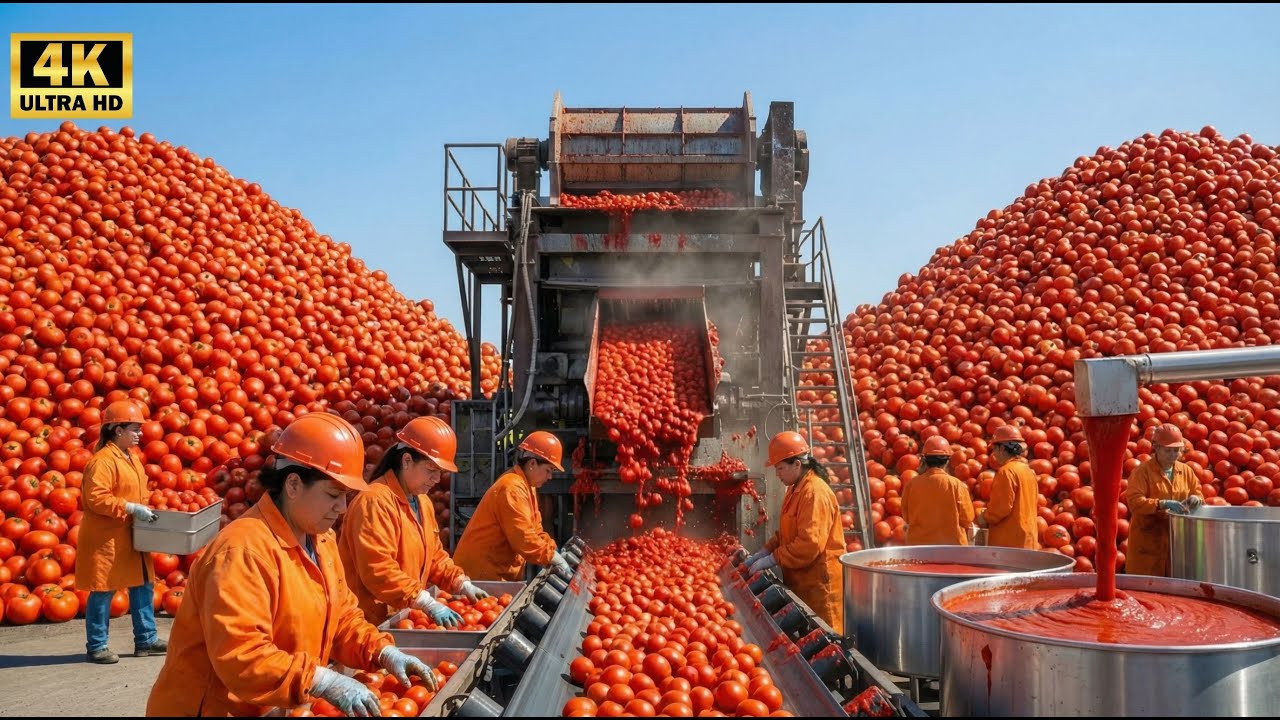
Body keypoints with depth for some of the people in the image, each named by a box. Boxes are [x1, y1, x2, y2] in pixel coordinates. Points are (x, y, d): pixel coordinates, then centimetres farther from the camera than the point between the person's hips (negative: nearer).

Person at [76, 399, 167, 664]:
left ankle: (146, 639, 18)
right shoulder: (102, 460, -18)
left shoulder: (132, 457, 12)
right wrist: (131, 509, -26)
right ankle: (96, 646, 11)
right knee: (103, 591, 0)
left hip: (130, 536, 9)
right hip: (106, 537, -9)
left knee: (141, 585, 11)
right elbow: (95, 498, -25)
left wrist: (144, 510, 8)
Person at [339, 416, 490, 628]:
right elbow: (377, 570, -26)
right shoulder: (376, 501, -19)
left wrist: (462, 584, 2)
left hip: (404, 617, 8)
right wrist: (428, 603, -27)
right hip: (372, 621, -8)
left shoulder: (423, 502, 12)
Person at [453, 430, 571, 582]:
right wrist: (556, 560, -19)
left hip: (500, 571, 10)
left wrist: (555, 554, -1)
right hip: (481, 570, -10)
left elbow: (534, 530, 12)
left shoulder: (526, 485, 12)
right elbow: (524, 539, -25)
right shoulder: (512, 488, -21)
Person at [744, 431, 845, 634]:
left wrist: (772, 559, -19)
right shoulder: (795, 489, 11)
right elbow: (786, 533, 19)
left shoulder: (815, 493, -20)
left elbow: (809, 544, -25)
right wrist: (763, 552, 6)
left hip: (819, 581, -9)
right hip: (801, 580, 9)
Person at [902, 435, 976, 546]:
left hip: (918, 544, 1)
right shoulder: (956, 484, -9)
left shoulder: (912, 484, -6)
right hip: (952, 544, -1)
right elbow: (967, 519, -1)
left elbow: (906, 516, 5)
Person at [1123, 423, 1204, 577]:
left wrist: (1195, 499, -9)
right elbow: (1134, 501, -19)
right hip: (1148, 540, -5)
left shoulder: (1186, 471, 8)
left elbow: (1198, 493, 15)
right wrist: (1162, 504, -31)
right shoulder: (1142, 471, -10)